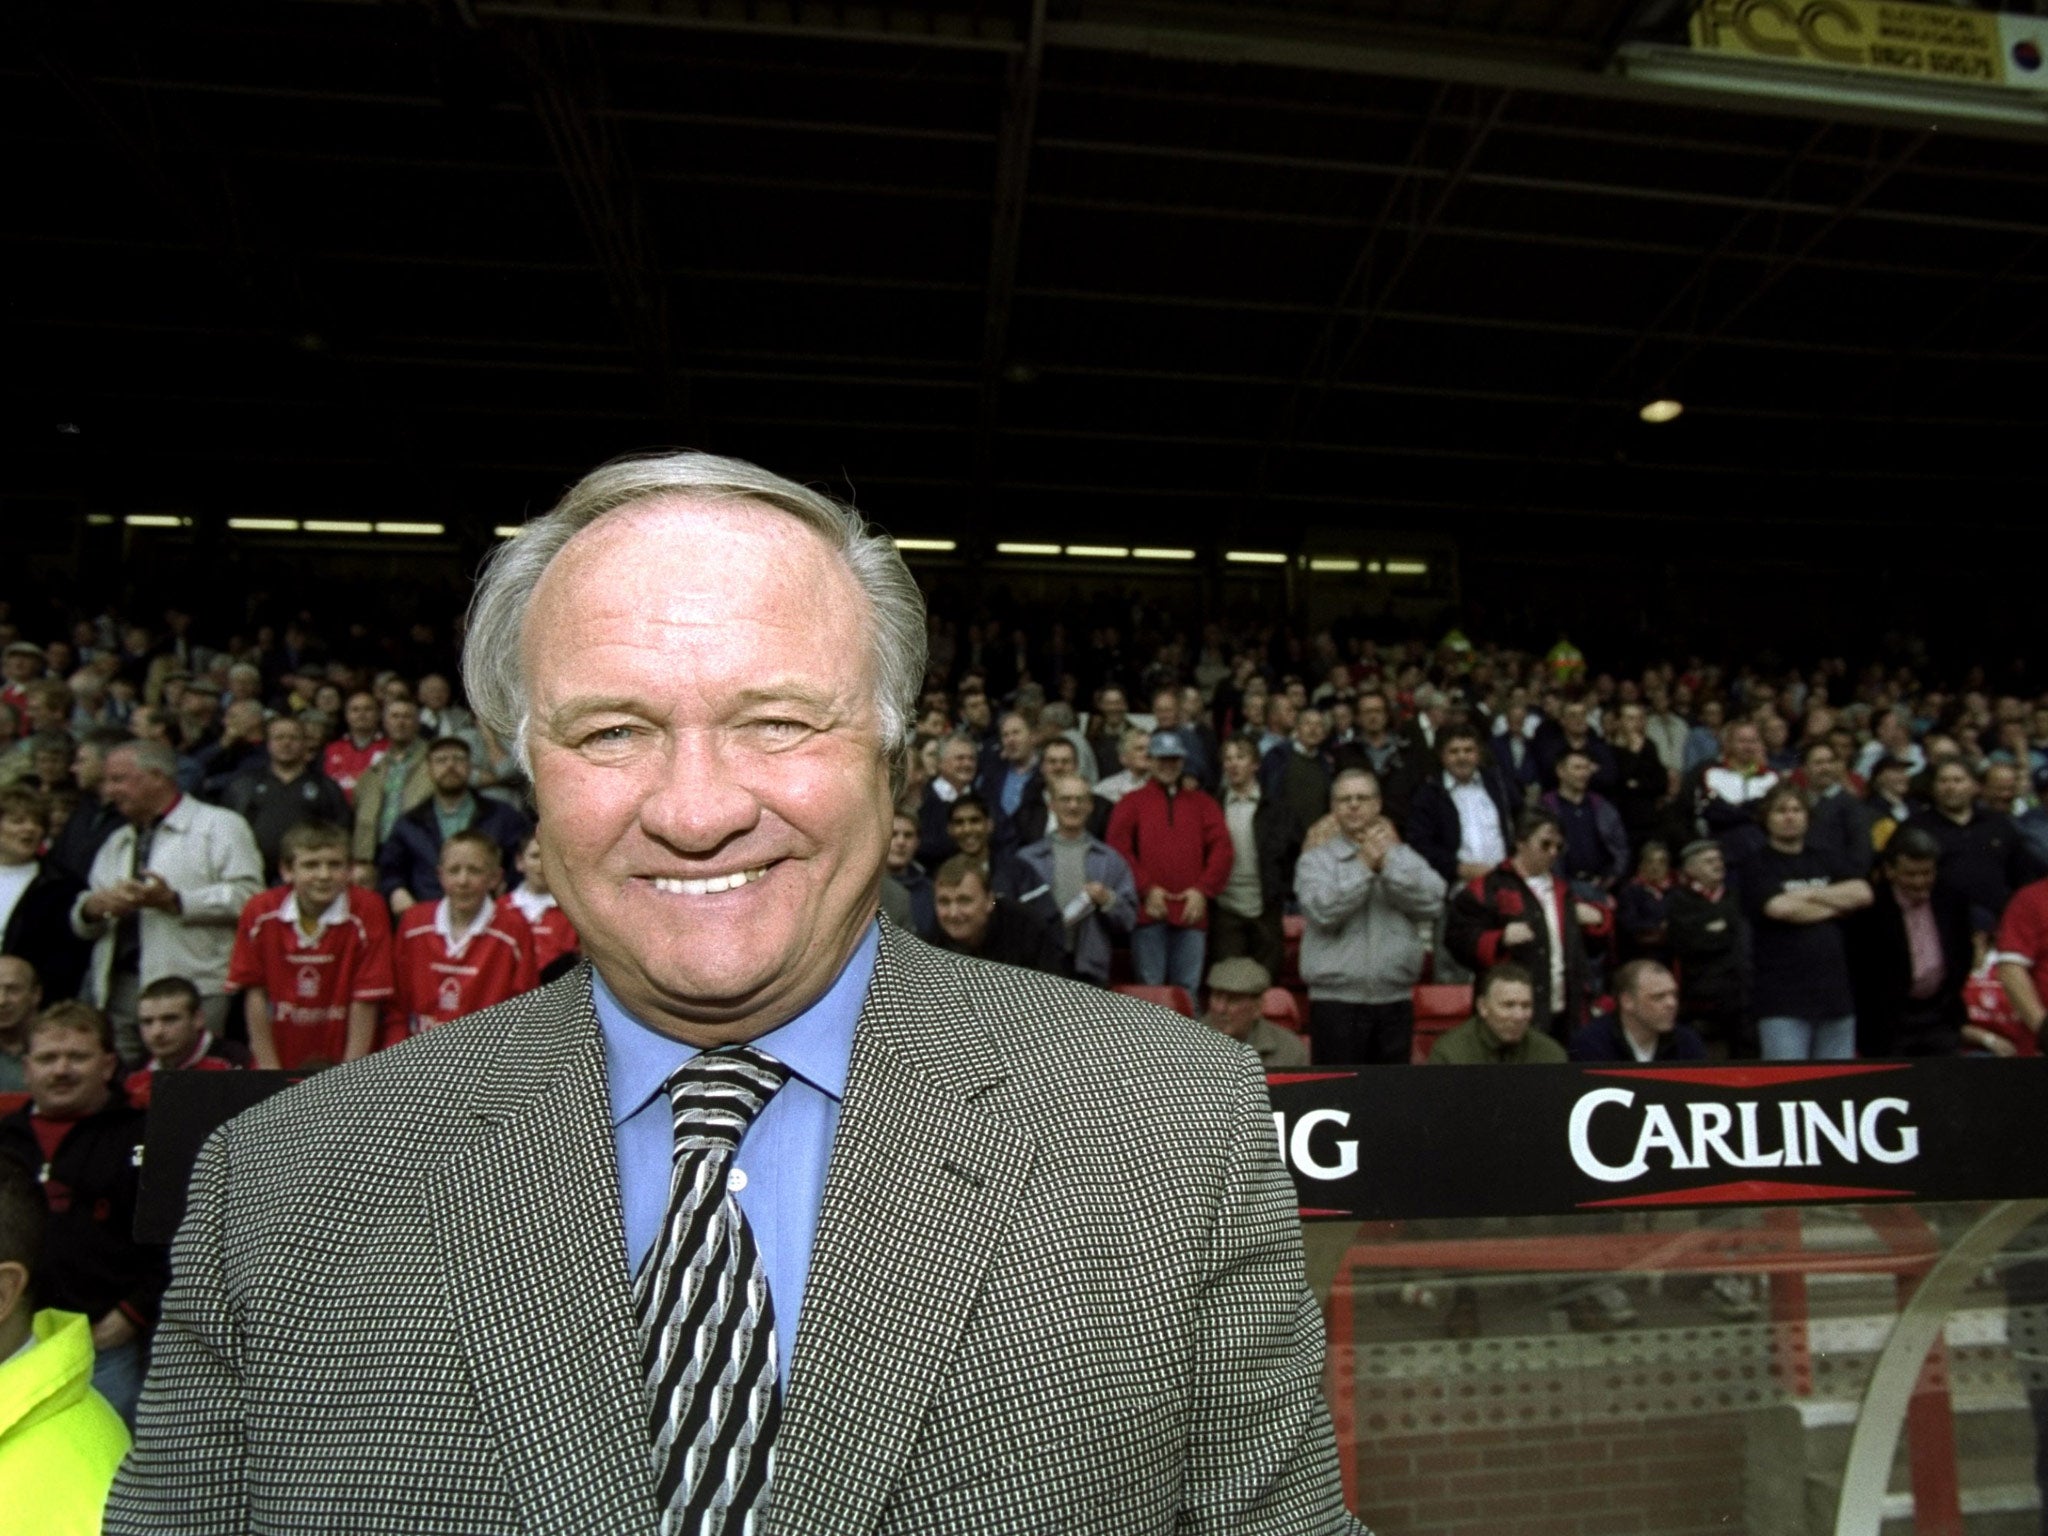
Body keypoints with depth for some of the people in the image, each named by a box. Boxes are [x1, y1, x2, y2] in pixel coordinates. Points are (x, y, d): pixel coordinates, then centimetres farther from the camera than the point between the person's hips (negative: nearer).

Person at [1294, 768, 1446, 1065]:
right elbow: (1323, 910, -15)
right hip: (1336, 1001, -3)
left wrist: (1389, 858, -8)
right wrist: (1364, 865, -10)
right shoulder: (1316, 858, 3)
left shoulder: (1404, 855, 11)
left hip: (1396, 1001, 3)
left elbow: (1432, 902, -6)